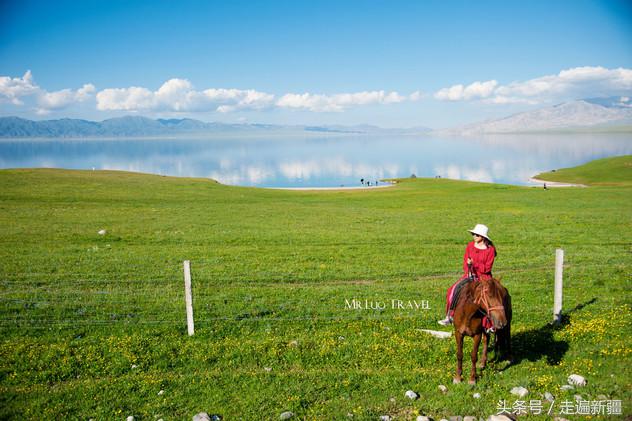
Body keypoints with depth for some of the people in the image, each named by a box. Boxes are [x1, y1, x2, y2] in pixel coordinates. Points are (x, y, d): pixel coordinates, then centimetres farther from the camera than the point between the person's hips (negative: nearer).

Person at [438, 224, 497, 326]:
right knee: (454, 289, -14)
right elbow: (465, 261, 10)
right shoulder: (470, 245, 7)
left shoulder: (490, 249, -6)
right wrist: (468, 272, -7)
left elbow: (487, 268, -9)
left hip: (484, 276, -4)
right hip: (470, 275, 4)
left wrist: (474, 264, -22)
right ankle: (449, 316, -7)